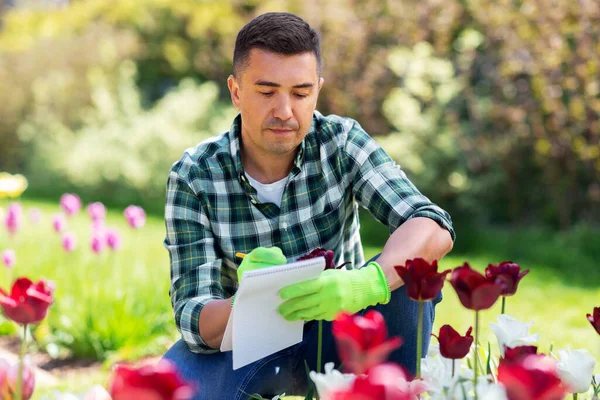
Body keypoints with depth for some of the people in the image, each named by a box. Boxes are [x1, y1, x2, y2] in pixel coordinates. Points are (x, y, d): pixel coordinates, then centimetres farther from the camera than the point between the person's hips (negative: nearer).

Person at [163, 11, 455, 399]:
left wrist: (366, 283, -49)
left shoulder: (341, 142, -15)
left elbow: (434, 227, -27)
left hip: (336, 334, 1)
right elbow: (194, 319, -22)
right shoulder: (194, 176, -18)